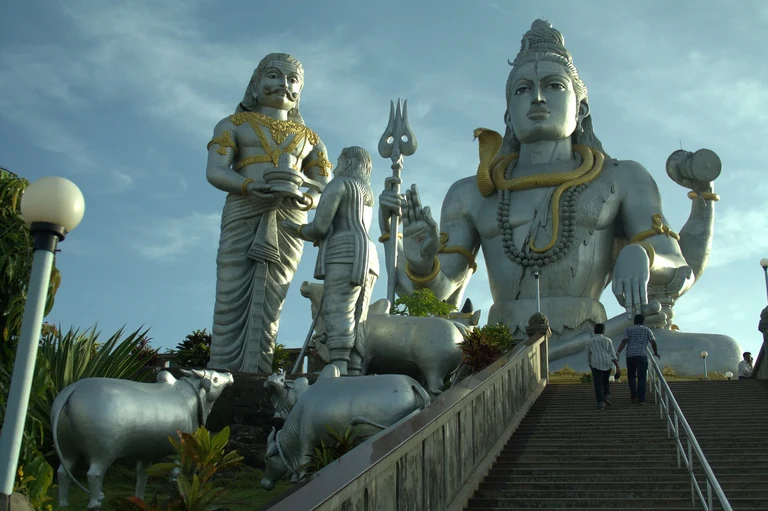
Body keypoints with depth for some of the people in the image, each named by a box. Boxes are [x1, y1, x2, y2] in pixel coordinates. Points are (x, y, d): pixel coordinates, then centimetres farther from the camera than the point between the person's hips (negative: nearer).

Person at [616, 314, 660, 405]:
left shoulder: (629, 329, 12)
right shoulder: (647, 330, 11)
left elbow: (624, 341, -3)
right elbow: (653, 342, 5)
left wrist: (618, 352, -9)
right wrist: (656, 353, 22)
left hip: (630, 355, 1)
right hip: (642, 355, -1)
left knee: (631, 376, 15)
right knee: (641, 377, -1)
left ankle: (633, 396, 9)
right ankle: (641, 399, -8)